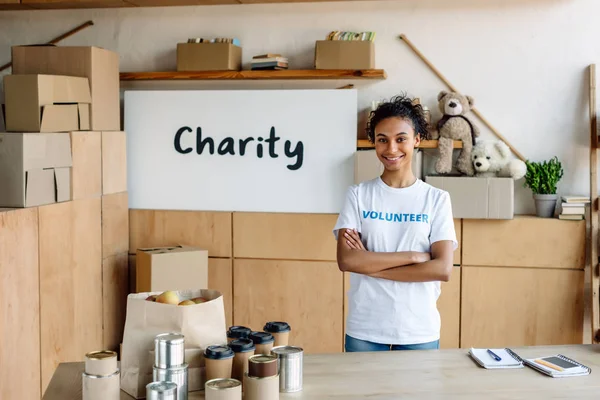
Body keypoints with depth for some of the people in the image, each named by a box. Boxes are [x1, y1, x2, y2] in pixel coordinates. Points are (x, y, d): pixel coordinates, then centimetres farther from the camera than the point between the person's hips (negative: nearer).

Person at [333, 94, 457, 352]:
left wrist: (369, 264, -13)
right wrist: (412, 256, -15)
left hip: (420, 332, 0)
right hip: (364, 330, 0)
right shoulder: (358, 195, -1)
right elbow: (346, 260, -11)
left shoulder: (437, 199, -1)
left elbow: (443, 269, -10)